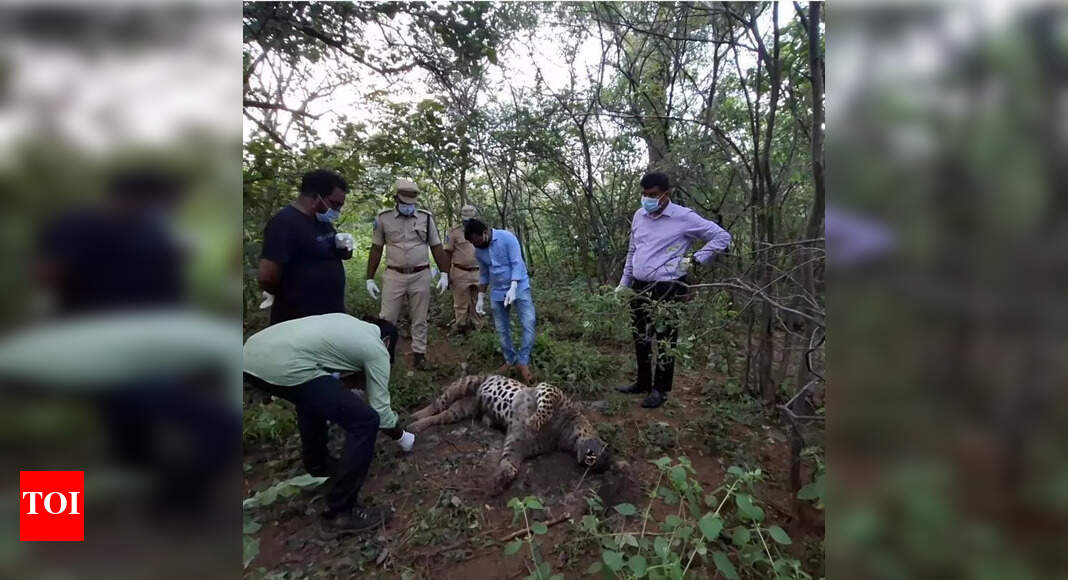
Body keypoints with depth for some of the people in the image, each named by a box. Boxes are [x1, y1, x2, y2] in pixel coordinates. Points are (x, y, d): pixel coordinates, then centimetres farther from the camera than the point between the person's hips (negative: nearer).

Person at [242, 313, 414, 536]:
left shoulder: (345, 321, 30)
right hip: (283, 366, -9)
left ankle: (317, 465, 48)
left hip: (252, 352, 9)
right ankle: (340, 512, 9)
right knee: (365, 421, -1)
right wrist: (402, 437, 31)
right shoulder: (377, 348, 11)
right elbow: (380, 409, 13)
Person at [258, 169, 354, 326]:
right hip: (299, 321, -8)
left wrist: (344, 247, -4)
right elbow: (266, 278, -25)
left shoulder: (322, 220, 9)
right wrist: (291, 297, -6)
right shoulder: (285, 222, -18)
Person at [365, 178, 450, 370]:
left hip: (421, 276, 1)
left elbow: (437, 248, 6)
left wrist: (444, 274, 1)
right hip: (394, 276, 0)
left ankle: (419, 354, 22)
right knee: (386, 319, 2)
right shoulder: (383, 218, 0)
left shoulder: (426, 217, 2)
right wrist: (370, 278, 4)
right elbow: (376, 250, 5)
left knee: (419, 320, 10)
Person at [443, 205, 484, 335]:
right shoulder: (453, 233, -2)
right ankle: (458, 330, 11)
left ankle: (478, 328, 22)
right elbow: (447, 254, -3)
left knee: (477, 304, 11)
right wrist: (446, 273, -8)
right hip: (460, 274, -4)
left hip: (478, 273, 4)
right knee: (460, 304, 1)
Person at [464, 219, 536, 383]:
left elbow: (517, 264, -21)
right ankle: (510, 360, 22)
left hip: (519, 287, -5)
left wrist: (513, 288, -31)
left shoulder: (507, 238, -16)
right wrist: (480, 298, 10)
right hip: (498, 292, 5)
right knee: (502, 329, 7)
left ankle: (523, 362, -7)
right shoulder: (479, 251, 2)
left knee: (529, 324, -15)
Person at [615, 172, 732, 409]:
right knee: (640, 338, 16)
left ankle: (660, 390, 18)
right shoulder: (639, 215, 8)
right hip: (640, 287, 6)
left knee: (665, 341, 3)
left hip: (668, 289, -6)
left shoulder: (684, 217, -10)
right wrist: (624, 283, 17)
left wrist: (695, 260, -11)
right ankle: (643, 382, 33)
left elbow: (722, 236, -6)